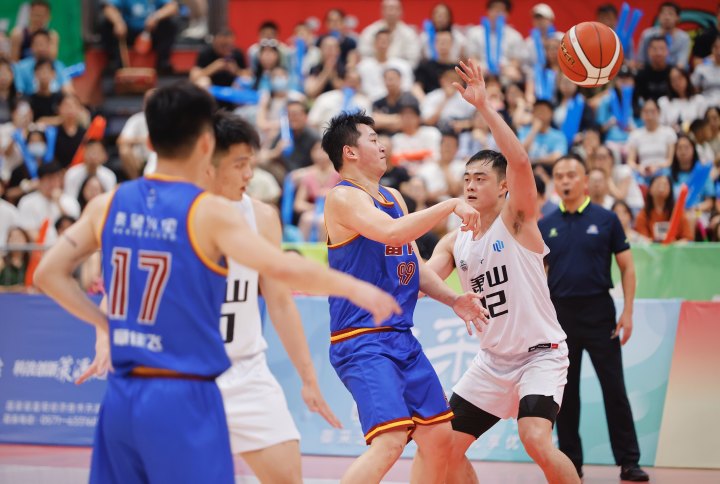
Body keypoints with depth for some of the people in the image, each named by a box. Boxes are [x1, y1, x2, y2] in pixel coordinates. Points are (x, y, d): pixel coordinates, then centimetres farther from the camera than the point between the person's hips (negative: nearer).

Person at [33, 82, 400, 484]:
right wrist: (354, 288, -6)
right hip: (184, 399, -6)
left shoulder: (109, 205, 6)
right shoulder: (210, 212, -10)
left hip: (121, 397, 6)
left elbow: (49, 274, 9)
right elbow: (284, 269, -19)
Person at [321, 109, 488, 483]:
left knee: (438, 435, 12)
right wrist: (451, 205, -24)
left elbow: (413, 264, 23)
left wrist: (452, 300, 9)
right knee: (390, 441, -24)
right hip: (362, 341, -10)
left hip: (401, 337, 10)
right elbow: (391, 232, -29)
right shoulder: (343, 198, -12)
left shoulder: (393, 197, 17)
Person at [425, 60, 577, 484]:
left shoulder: (517, 219, -10)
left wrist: (484, 106, -32)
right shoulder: (453, 242, 7)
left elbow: (520, 161, -27)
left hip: (541, 353, -7)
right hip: (492, 360, 7)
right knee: (447, 447, 5)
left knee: (537, 440, -27)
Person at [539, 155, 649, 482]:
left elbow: (627, 268, 2)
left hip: (599, 312, -2)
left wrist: (628, 312, -7)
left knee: (614, 389, -3)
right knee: (565, 394, 5)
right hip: (560, 314, 2)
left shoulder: (605, 219, 1)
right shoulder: (545, 226, 7)